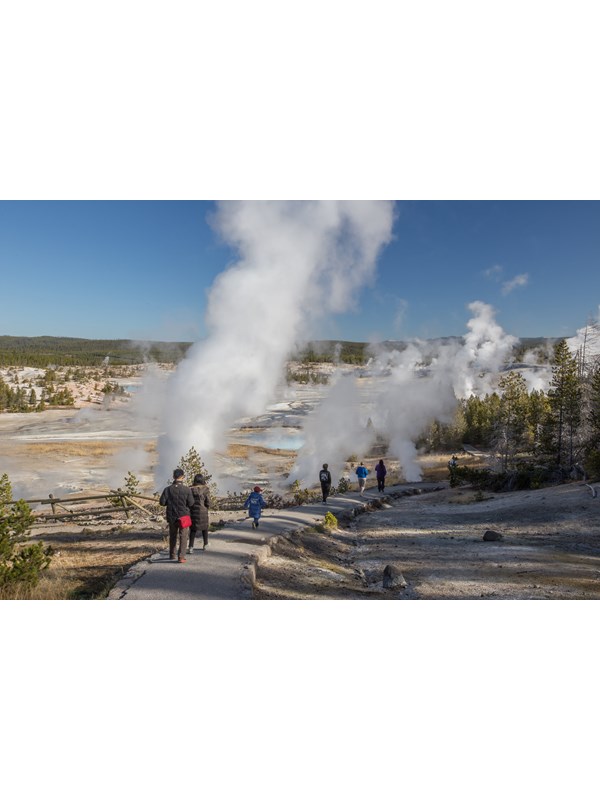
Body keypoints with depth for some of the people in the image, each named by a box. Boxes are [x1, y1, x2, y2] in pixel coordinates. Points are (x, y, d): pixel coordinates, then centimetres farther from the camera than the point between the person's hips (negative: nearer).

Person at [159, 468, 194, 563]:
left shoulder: (168, 489, -7)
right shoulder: (187, 489, -12)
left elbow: (162, 502, -7)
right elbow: (191, 503, -10)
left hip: (172, 516, 3)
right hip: (184, 516, -3)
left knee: (172, 536, 18)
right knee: (183, 537, 3)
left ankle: (172, 555, 29)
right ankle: (181, 557, -5)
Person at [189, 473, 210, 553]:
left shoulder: (191, 489, -2)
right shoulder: (205, 489, -8)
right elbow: (208, 502, -9)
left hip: (193, 511, 1)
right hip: (203, 512, -1)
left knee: (193, 529, 10)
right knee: (205, 528, 20)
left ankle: (191, 547, -3)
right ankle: (205, 545, 30)